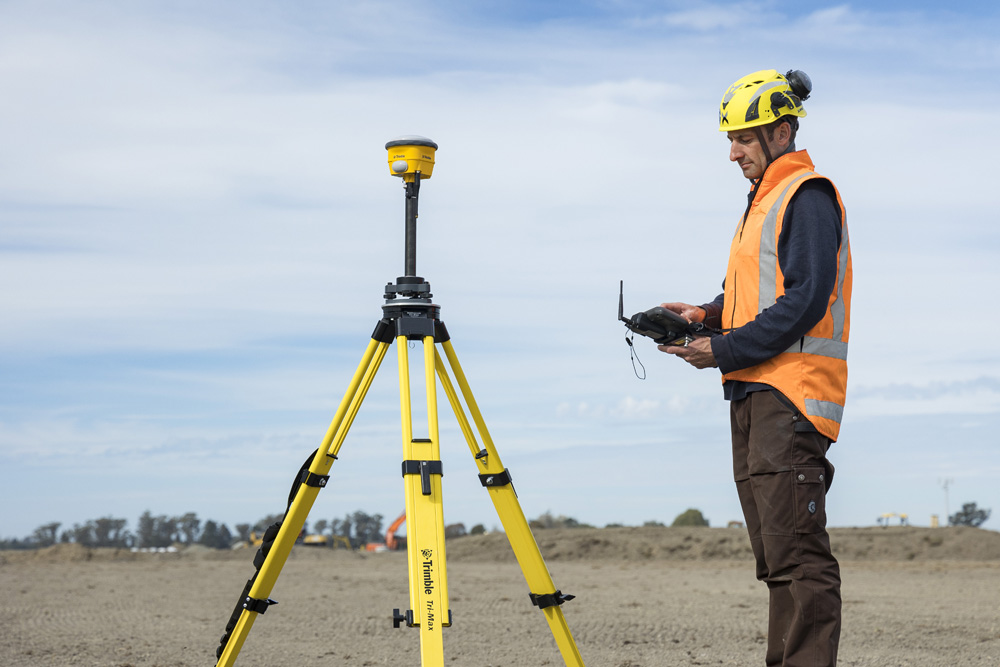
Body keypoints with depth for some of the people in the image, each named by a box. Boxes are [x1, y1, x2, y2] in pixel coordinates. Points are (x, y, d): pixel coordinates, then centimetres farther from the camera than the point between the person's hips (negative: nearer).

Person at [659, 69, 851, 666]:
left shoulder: (808, 195, -8)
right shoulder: (764, 199, 22)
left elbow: (806, 301, -18)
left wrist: (724, 351, -16)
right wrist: (709, 315, 8)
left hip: (791, 397, -10)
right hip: (754, 394, 10)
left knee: (797, 553, -13)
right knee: (775, 555, 10)